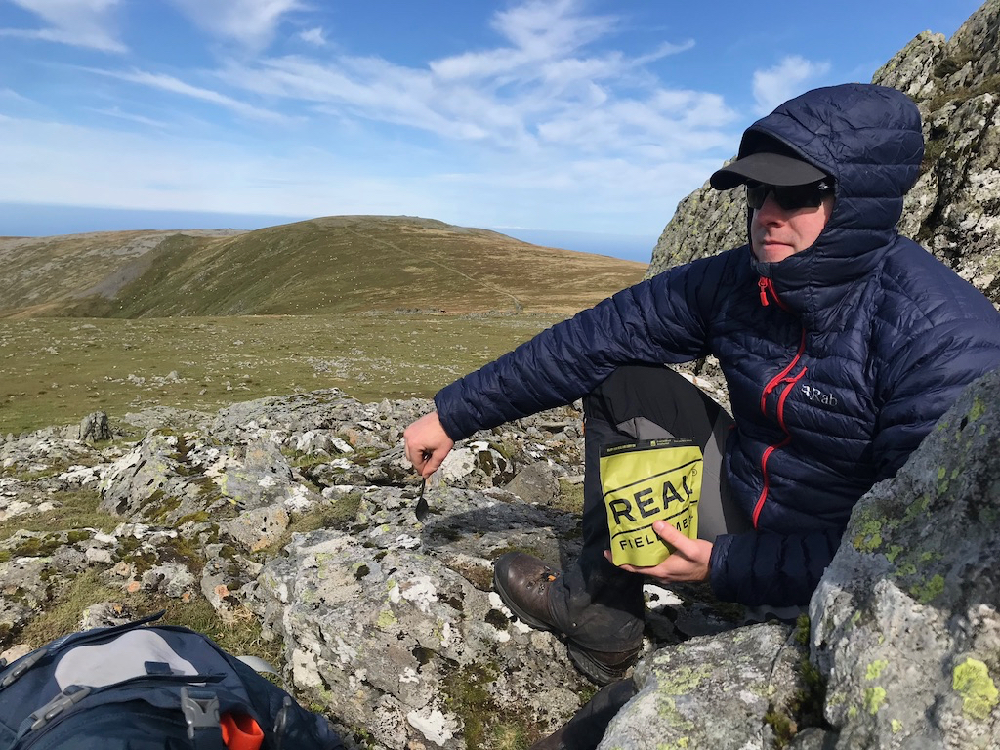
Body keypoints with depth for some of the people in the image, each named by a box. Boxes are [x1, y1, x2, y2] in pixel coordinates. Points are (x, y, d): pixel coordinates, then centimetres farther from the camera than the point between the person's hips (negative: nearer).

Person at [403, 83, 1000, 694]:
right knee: (619, 384, -4)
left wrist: (724, 565, -26)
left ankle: (590, 604, 0)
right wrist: (455, 414, -10)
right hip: (748, 501, 5)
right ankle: (599, 614, 0)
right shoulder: (734, 281, -11)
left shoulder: (949, 341, -27)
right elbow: (589, 341, -12)